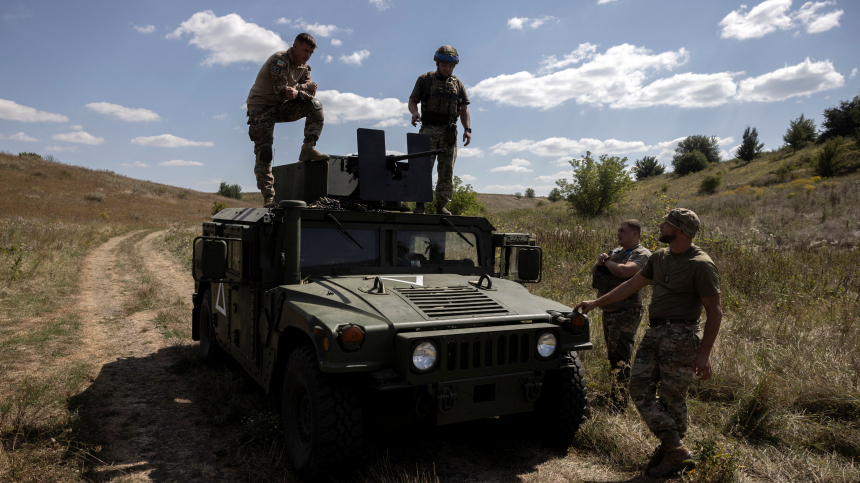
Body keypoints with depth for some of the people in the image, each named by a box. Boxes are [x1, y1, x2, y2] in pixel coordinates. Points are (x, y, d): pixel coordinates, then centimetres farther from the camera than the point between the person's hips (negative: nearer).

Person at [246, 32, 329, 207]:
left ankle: (308, 149, -14)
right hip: (261, 108, -7)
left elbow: (310, 91, -6)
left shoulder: (303, 66, 5)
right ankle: (268, 197, -10)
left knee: (315, 105, -10)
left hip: (281, 107, 7)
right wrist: (304, 88, -14)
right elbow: (281, 93, -27)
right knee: (264, 152, -12)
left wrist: (297, 92, -28)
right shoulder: (279, 60, -19)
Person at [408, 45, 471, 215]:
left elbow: (464, 109, 13)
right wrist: (414, 112, -17)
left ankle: (442, 206, 5)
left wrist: (467, 129, -1)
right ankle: (419, 204, -4)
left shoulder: (457, 83, 16)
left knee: (447, 171, 0)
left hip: (449, 132, 3)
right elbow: (412, 101, 6)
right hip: (429, 130, -2)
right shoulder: (425, 79, 9)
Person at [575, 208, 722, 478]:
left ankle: (673, 456, 16)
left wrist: (704, 353, -16)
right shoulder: (659, 258, 11)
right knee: (640, 387, 2)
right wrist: (596, 302, 19)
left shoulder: (701, 265, -12)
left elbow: (714, 312, -12)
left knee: (671, 398, 0)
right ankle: (677, 449, 10)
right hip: (654, 332, 8)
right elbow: (632, 285, 19)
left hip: (680, 336, -8)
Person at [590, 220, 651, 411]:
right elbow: (593, 271, 17)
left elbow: (625, 271, -29)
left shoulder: (642, 254, -10)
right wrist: (600, 262, -5)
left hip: (626, 313, -9)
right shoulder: (617, 251, 17)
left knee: (620, 357, -10)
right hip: (608, 311, 9)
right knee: (613, 355, 17)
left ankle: (618, 404, -7)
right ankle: (614, 394, 30)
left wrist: (608, 262, -10)